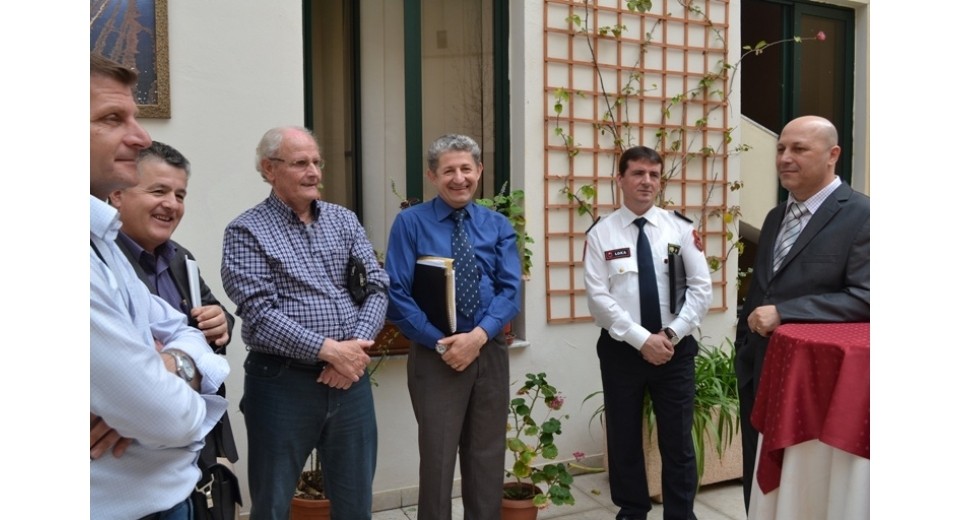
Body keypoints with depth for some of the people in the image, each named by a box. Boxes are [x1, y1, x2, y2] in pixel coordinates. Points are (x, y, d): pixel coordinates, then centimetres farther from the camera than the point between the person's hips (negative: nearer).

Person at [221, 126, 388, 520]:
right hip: (282, 382, -4)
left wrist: (356, 345, -12)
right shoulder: (247, 231, -5)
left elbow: (376, 286, 4)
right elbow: (258, 313, -14)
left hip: (350, 375, 4)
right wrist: (327, 349, -19)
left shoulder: (344, 220, 10)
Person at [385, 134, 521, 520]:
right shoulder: (410, 223, -4)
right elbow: (397, 296, -9)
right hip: (435, 356, -3)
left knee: (488, 458, 13)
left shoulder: (498, 226, 7)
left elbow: (511, 290, -2)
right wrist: (442, 343, -14)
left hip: (490, 352, 3)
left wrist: (478, 336, -17)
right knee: (438, 459, 4)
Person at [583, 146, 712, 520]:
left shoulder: (681, 228, 1)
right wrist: (642, 339, -16)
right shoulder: (601, 234, -2)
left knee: (678, 441, 8)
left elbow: (701, 289, -2)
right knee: (624, 440, 12)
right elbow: (598, 299, -9)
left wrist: (671, 334, -13)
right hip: (621, 350, 0)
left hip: (676, 349, 1)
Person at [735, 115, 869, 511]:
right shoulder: (775, 216, 13)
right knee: (759, 482, 17)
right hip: (759, 372, 7)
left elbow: (865, 299, -21)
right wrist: (743, 353, 13)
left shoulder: (861, 215, -11)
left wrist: (783, 313, -24)